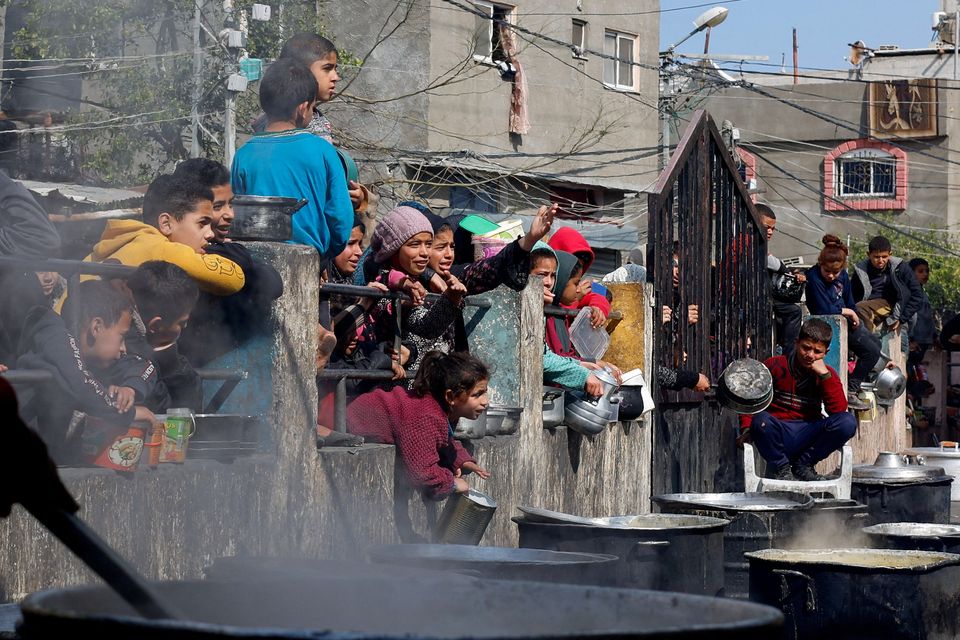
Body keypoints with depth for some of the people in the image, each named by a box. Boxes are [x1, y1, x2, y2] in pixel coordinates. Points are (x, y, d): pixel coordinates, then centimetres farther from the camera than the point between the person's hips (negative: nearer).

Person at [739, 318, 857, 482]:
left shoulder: (827, 374, 6)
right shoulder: (775, 365, 0)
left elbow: (839, 409, -9)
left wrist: (824, 375, -15)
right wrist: (747, 428, -10)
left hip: (807, 436, 3)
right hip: (777, 435, -2)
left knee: (848, 422, -22)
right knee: (761, 420, -38)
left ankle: (802, 465, -4)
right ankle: (782, 468, -9)